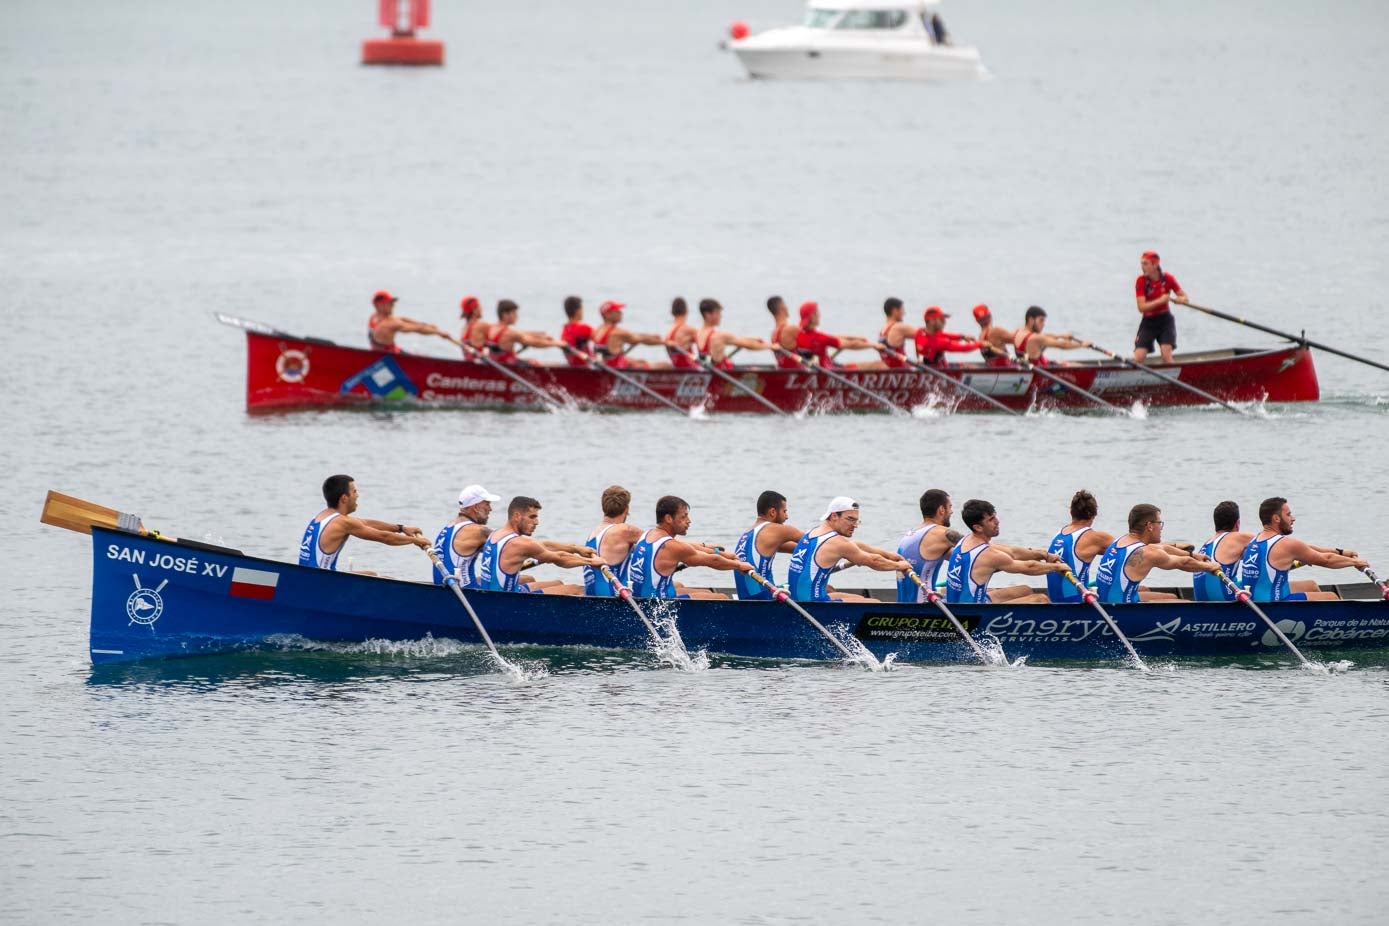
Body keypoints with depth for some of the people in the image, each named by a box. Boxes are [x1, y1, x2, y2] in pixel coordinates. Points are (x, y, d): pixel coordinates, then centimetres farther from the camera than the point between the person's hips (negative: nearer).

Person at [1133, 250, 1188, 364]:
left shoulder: (1168, 279, -6)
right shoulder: (1141, 281, -10)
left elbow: (1185, 298, 0)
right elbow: (1141, 307, -19)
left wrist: (1179, 299, -24)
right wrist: (1160, 301, -30)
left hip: (1165, 320, 0)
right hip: (1148, 321, 0)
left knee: (1166, 354, -17)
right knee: (1138, 358, -10)